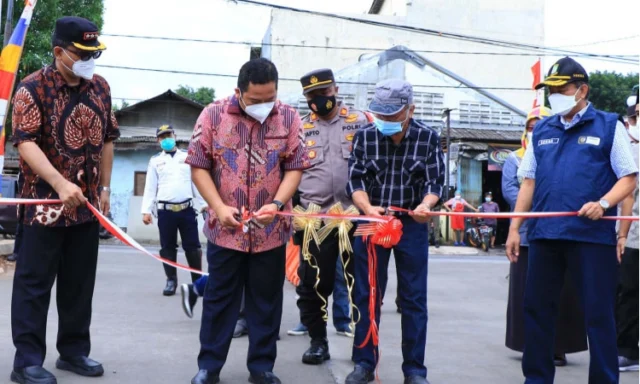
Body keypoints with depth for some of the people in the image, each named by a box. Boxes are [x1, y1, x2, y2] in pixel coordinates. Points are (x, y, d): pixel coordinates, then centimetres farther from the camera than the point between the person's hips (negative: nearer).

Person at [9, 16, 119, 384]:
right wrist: (60, 184, -31)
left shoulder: (100, 88, 8)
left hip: (87, 203, 6)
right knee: (35, 283, 1)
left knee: (80, 283, 12)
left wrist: (105, 187, 12)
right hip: (45, 201, -5)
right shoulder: (33, 88, -10)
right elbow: (26, 142, -19)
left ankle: (74, 351, 24)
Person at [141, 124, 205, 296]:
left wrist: (204, 204, 6)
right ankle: (171, 280, 15)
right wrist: (146, 210, -2)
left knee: (192, 246, 2)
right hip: (165, 210, 0)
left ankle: (198, 280, 10)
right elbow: (150, 187, 5)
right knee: (167, 247, 5)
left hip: (187, 209, 0)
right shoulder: (155, 161, 9)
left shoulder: (187, 157, 11)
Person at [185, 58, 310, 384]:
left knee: (266, 300, 9)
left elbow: (295, 167, 0)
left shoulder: (289, 118, 0)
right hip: (225, 228, -1)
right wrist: (219, 207, -13)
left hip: (271, 229, 1)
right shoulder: (213, 115, -3)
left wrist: (276, 204, -16)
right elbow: (198, 166, -2)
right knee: (219, 298, 8)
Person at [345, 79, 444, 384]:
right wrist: (367, 208, -26)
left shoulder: (428, 138, -7)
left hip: (412, 224, -1)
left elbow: (435, 182, -5)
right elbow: (355, 181, -6)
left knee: (413, 299, 3)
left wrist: (425, 205, -27)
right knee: (366, 295, 7)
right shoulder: (364, 136, -5)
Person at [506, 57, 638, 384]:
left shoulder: (609, 126, 2)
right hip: (544, 234, 4)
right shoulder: (541, 131, 14)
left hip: (592, 234, -4)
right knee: (536, 308, 8)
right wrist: (514, 228, 9)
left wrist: (603, 204, -19)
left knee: (598, 313, 1)